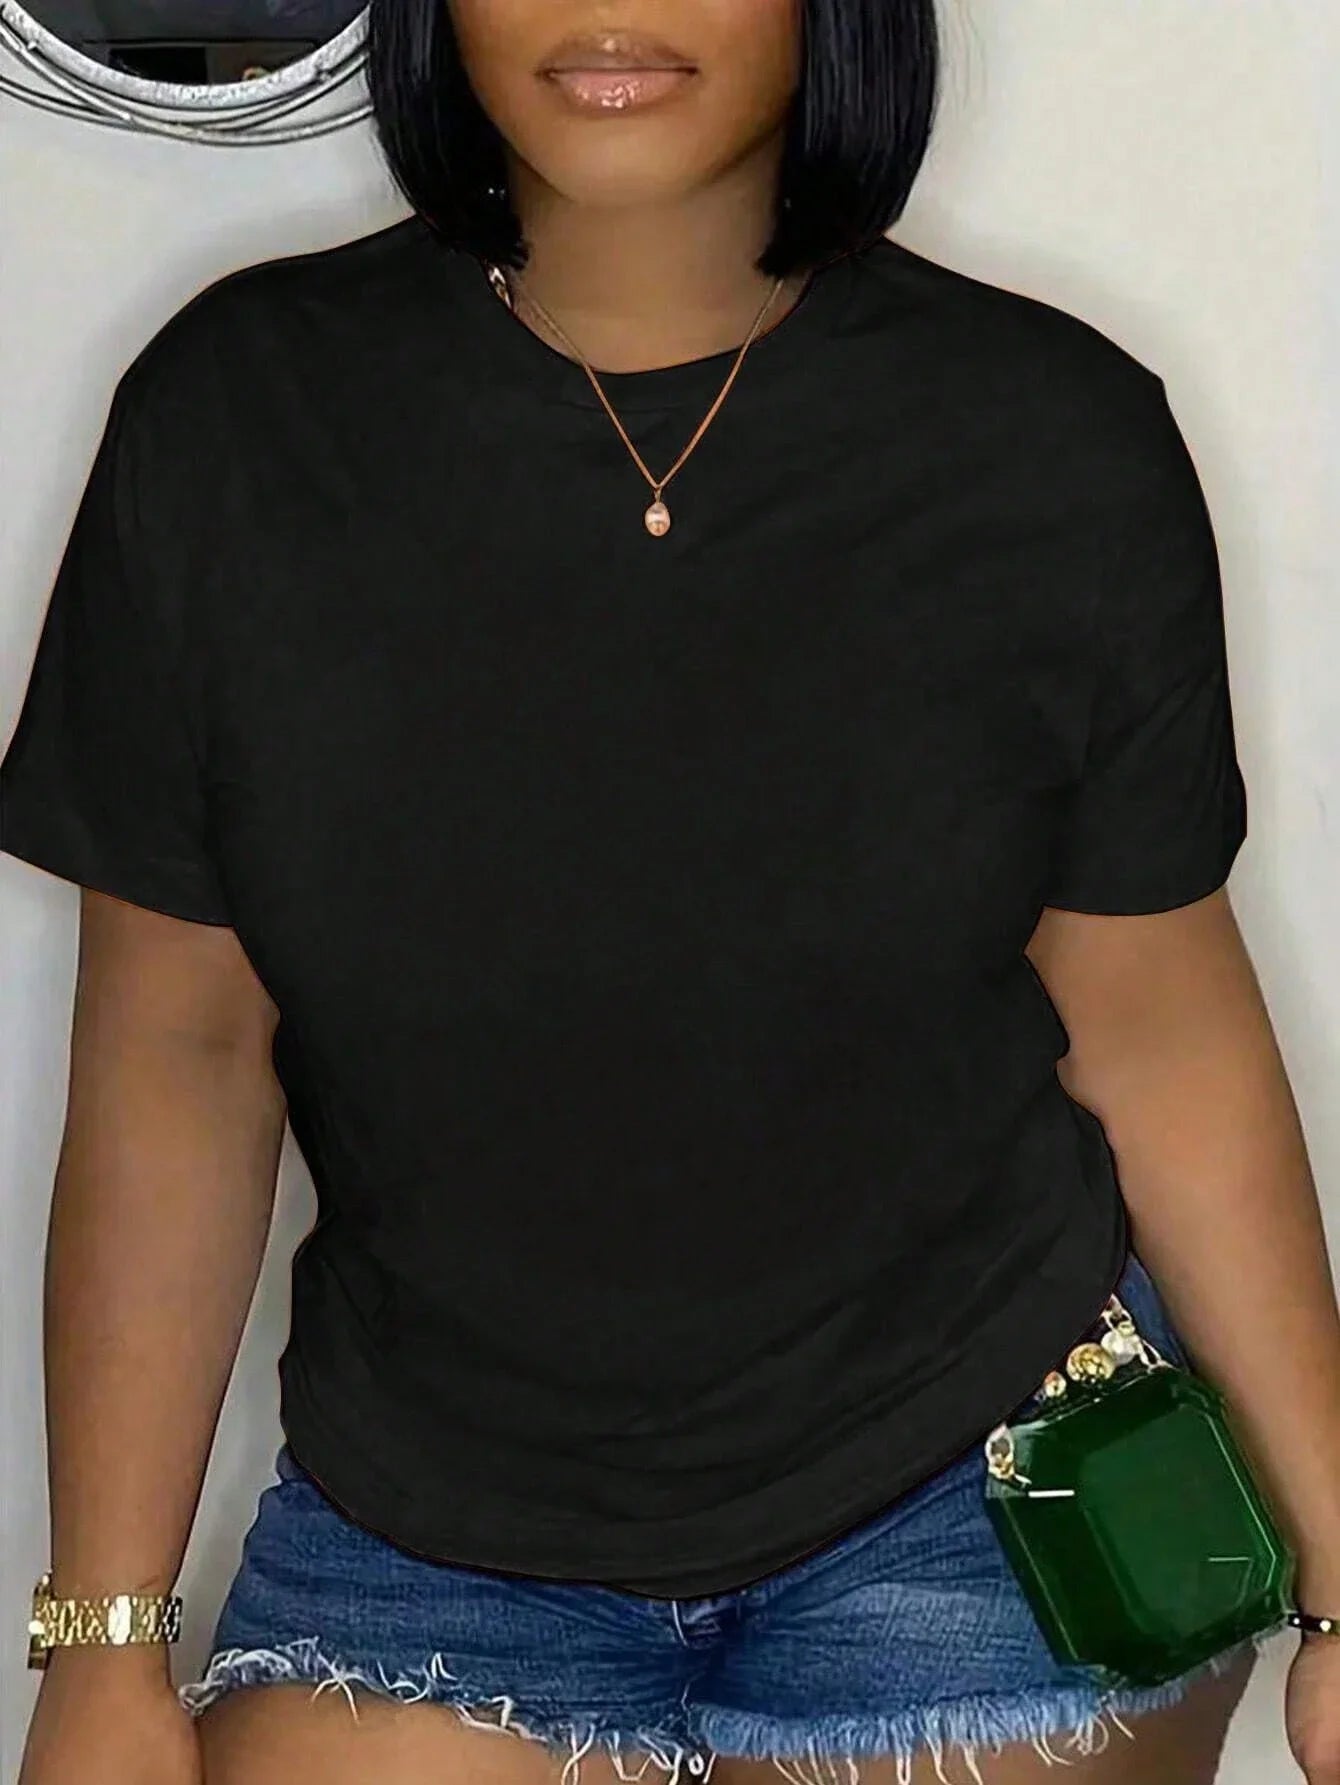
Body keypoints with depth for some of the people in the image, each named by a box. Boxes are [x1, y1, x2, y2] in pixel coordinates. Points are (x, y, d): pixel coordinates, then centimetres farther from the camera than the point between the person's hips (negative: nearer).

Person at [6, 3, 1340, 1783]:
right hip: (427, 1547, 1)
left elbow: (1159, 1030, -2)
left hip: (984, 1507, 0)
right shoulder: (236, 416, -8)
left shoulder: (1061, 441, -9)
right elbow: (179, 1051, -4)